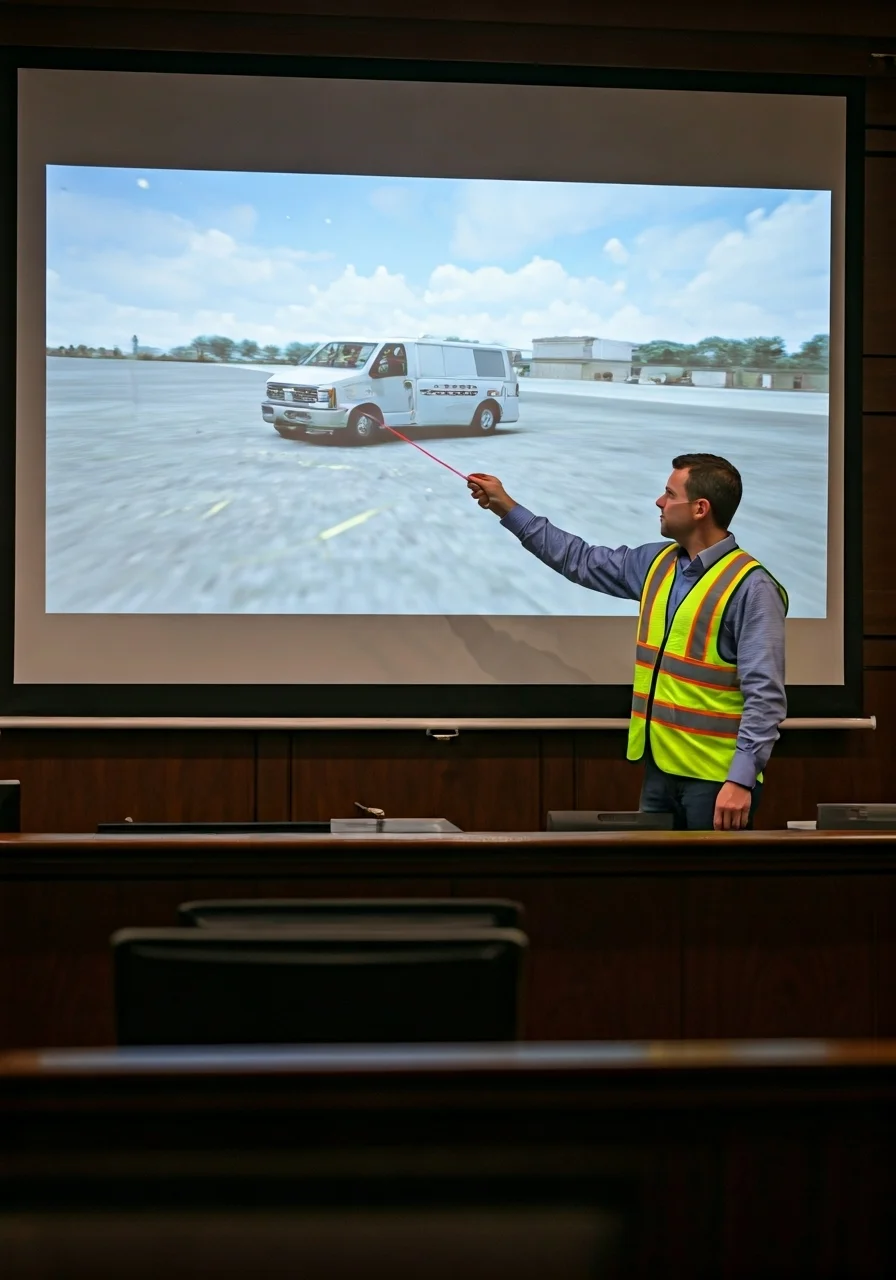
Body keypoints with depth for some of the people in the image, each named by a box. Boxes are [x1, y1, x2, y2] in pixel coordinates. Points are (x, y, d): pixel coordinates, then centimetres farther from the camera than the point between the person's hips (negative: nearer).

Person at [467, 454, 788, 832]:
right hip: (660, 769, 8)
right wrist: (507, 508, 23)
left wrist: (741, 780, -25)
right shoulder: (657, 563, 9)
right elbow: (582, 561, 23)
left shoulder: (750, 587, -15)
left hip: (716, 779, -8)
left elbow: (765, 697, -18)